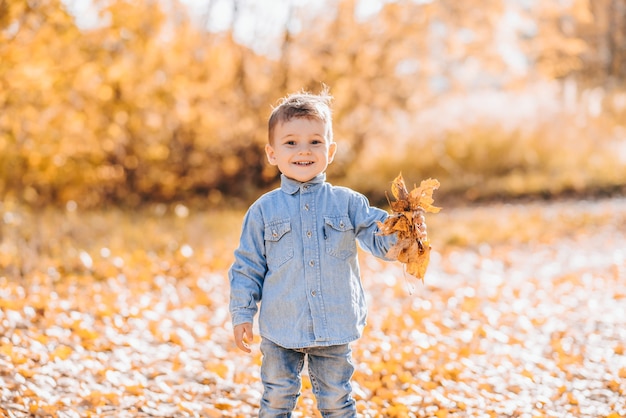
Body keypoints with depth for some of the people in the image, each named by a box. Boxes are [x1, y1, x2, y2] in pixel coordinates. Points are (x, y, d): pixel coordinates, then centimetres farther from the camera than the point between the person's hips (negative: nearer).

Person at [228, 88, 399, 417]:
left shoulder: (348, 203, 0)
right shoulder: (263, 210, -1)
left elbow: (380, 241, -5)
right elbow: (247, 266, 3)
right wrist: (242, 313, -1)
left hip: (334, 329, 0)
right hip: (281, 329, 0)